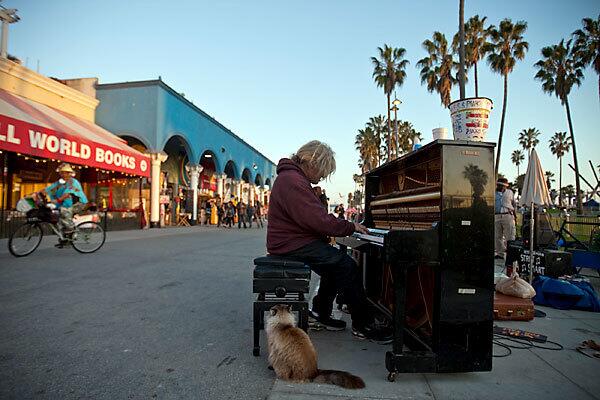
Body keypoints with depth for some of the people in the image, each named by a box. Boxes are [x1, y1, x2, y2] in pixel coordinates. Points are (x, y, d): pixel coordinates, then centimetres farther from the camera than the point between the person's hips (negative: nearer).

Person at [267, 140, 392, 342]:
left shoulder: (293, 177, 18)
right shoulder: (292, 180, -18)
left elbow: (314, 216, 18)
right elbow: (318, 221, -25)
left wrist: (346, 225, 6)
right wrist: (351, 227, -11)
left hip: (295, 240, 11)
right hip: (292, 245, -11)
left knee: (337, 261, 11)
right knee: (347, 265, -14)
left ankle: (320, 312, 19)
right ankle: (363, 325, -3)